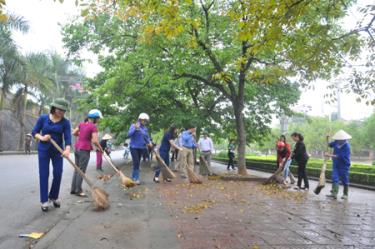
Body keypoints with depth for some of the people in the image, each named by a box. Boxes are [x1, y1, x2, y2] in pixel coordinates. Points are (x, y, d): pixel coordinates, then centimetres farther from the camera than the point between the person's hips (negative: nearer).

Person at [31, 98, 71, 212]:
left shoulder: (65, 122, -7)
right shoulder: (43, 118, -5)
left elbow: (68, 137, -15)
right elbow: (34, 132, 0)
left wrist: (67, 149, -33)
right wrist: (42, 138, -20)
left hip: (57, 151, 1)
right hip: (43, 150, -1)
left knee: (58, 174, 0)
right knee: (44, 175, 0)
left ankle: (54, 196, 22)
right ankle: (44, 201, 7)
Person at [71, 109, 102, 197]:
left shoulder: (81, 123, 8)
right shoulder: (93, 127, -13)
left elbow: (74, 133, 15)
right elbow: (95, 141, -18)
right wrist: (100, 148, -2)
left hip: (77, 148, 7)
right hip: (85, 150, -7)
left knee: (77, 169, 15)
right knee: (81, 171, 0)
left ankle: (73, 189, 21)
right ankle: (78, 191, 6)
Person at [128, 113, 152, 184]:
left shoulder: (145, 128, 7)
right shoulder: (133, 125, -7)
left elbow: (147, 137, 13)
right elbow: (129, 134, -17)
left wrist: (149, 142, -6)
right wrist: (135, 128, -27)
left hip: (141, 147, 5)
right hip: (134, 147, -5)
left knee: (138, 162, 11)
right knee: (136, 162, -12)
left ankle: (134, 176, 23)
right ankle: (136, 178, -8)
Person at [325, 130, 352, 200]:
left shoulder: (346, 146, -21)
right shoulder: (336, 142, -1)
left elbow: (341, 156, -26)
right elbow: (329, 145, 18)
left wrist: (331, 155, -26)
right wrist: (327, 139, -1)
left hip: (344, 166, -5)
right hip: (336, 164, 5)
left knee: (344, 180, 6)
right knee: (335, 179, -4)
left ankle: (345, 194, 20)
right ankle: (334, 193, -7)